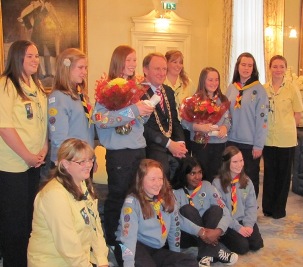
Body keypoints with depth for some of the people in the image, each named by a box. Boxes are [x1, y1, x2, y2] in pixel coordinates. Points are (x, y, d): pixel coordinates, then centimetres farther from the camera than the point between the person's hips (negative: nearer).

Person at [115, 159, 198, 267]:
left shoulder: (168, 198, 3)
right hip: (136, 247, -6)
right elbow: (128, 235, -24)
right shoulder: (132, 202, -14)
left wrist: (175, 256, 15)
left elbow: (174, 229, 13)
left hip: (157, 250, 7)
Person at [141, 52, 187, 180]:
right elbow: (144, 126, -15)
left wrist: (180, 142, 0)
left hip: (174, 146, 7)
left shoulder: (168, 91, 16)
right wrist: (168, 143, -15)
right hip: (153, 147, -7)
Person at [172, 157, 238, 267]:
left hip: (206, 235, 3)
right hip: (186, 235, -3)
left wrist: (218, 231, -31)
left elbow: (225, 213, -11)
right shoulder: (176, 192, -11)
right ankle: (215, 251, -29)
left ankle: (207, 254, -34)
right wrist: (200, 232, -39)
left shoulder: (207, 186, -3)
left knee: (216, 209, -21)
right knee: (187, 209, -28)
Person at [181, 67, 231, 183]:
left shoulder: (223, 100, 11)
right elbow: (184, 122, -9)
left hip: (219, 144, 4)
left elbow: (227, 119, 14)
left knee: (214, 177, 11)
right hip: (200, 144, -4)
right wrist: (198, 127, -24)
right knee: (200, 176, 4)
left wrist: (225, 127, -7)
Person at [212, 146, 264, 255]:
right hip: (227, 224, -4)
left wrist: (248, 224, -12)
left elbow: (252, 206, 3)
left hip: (244, 220, 5)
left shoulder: (247, 181, 5)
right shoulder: (218, 183, -10)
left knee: (257, 244, -13)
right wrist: (238, 227, -17)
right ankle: (223, 237, 9)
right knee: (242, 247, -20)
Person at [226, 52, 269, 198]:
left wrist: (258, 145, -12)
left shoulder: (259, 89, -6)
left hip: (251, 143, -4)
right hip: (232, 141, 4)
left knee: (250, 178, 7)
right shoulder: (231, 88, 7)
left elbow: (262, 118, -9)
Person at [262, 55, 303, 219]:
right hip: (268, 138, 2)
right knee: (269, 172, 11)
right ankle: (268, 207, 24)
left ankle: (279, 209, 22)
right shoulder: (263, 89, 1)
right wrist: (265, 126, 0)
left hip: (286, 139, -2)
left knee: (283, 174, 8)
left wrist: (285, 127, -4)